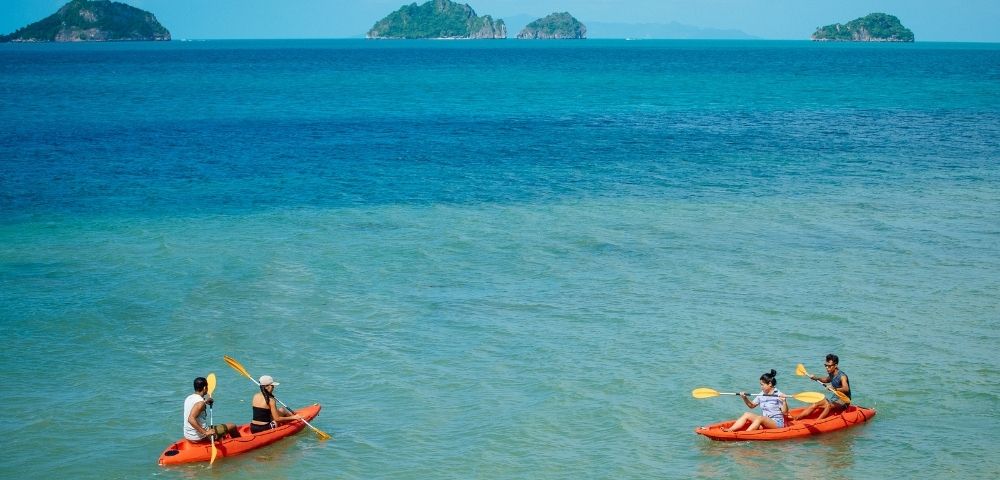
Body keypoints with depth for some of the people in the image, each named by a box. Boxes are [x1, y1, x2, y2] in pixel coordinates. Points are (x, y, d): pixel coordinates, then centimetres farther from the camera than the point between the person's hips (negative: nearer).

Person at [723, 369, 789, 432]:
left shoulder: (779, 395, -9)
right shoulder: (761, 395, 10)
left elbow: (785, 412, -11)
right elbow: (752, 405, 23)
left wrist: (784, 401, -28)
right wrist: (745, 398, 7)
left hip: (777, 423, -7)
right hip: (764, 423, 7)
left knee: (760, 418, -33)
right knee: (747, 414, -10)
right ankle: (730, 430, -28)